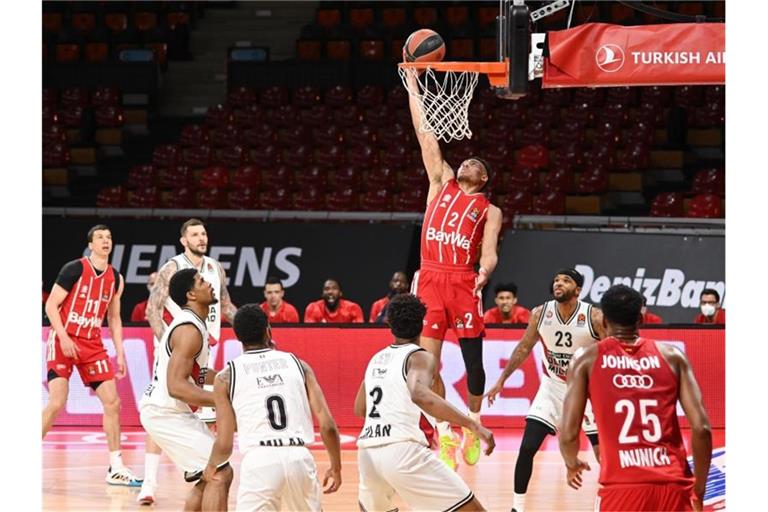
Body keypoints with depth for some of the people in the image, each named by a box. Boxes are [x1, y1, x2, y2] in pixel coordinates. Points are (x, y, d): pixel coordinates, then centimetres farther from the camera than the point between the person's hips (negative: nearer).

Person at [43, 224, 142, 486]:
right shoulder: (74, 269, -10)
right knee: (57, 403, -15)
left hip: (93, 345, 6)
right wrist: (63, 337, -20)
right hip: (64, 342, -6)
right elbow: (51, 305, -9)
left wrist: (120, 354, 10)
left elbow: (114, 318, 17)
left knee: (112, 402, -1)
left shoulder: (115, 278, 8)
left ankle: (116, 469, 5)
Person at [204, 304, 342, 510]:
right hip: (299, 458, 2)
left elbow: (224, 444, 9)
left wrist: (211, 467, 30)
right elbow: (327, 425, 7)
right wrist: (336, 467, 20)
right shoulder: (298, 365, 14)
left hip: (259, 461, -2)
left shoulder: (226, 377, 9)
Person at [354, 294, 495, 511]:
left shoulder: (377, 359, 20)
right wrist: (472, 424, -28)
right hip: (403, 451, -7)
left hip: (368, 452, 7)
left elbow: (360, 409, 33)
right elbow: (420, 395, -23)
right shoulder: (419, 357, -1)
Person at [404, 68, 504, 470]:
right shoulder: (442, 184, 19)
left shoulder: (489, 210, 11)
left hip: (463, 282, -2)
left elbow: (489, 252, -2)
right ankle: (444, 435, 3)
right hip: (430, 278, 2)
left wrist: (484, 273, -25)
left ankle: (472, 426, 23)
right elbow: (426, 136, 18)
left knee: (473, 362, 2)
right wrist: (413, 86, 16)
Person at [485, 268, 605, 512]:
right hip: (552, 387, 2)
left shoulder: (594, 318, -20)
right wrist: (502, 379, 6)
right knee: (527, 448, -6)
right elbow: (524, 348, 6)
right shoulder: (540, 314, -10)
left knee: (604, 452, -3)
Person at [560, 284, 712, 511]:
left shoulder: (587, 359, 6)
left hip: (622, 486, -1)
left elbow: (568, 434, 1)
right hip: (673, 486, 2)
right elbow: (701, 428, 0)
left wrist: (572, 464, 24)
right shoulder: (672, 356, 9)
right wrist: (699, 490, 11)